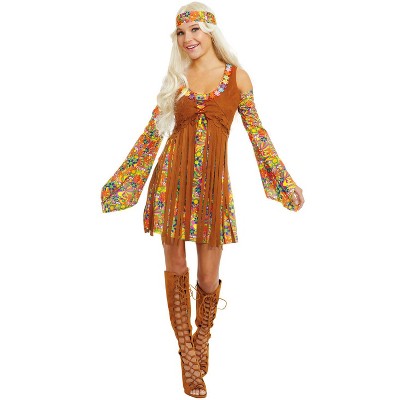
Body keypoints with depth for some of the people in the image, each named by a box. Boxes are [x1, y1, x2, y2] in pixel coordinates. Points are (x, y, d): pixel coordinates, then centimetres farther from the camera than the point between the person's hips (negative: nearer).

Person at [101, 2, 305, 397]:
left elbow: (257, 134, 8)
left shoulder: (237, 77, 5)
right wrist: (118, 182, 11)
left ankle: (202, 339, 34)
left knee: (208, 278, 2)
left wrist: (286, 183, 6)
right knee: (176, 268, 5)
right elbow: (152, 133, 11)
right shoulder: (176, 79, 9)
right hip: (172, 180, 2)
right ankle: (187, 354, 23)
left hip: (213, 184, -1)